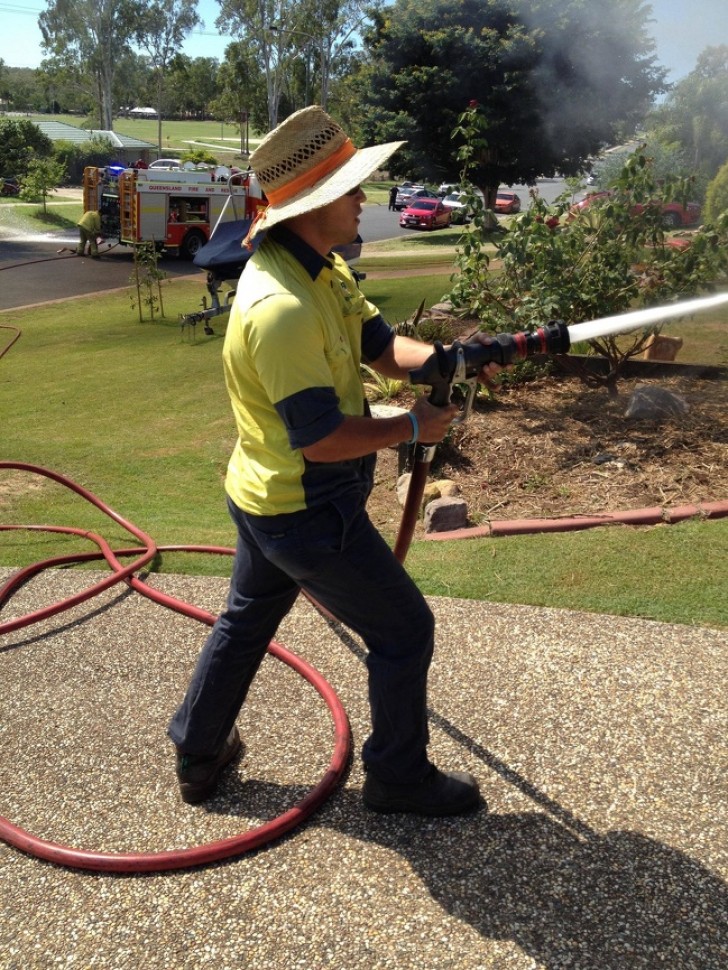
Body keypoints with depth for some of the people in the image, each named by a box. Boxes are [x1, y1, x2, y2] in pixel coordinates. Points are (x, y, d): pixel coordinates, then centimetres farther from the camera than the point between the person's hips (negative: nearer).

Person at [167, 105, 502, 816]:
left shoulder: (323, 268, 3)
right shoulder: (283, 306, -29)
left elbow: (381, 345, 3)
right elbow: (319, 437, -28)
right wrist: (412, 427, -17)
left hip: (264, 498, 10)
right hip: (309, 513, -10)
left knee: (246, 619, 25)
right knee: (404, 632, 6)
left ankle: (197, 754, 44)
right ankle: (398, 777, 26)